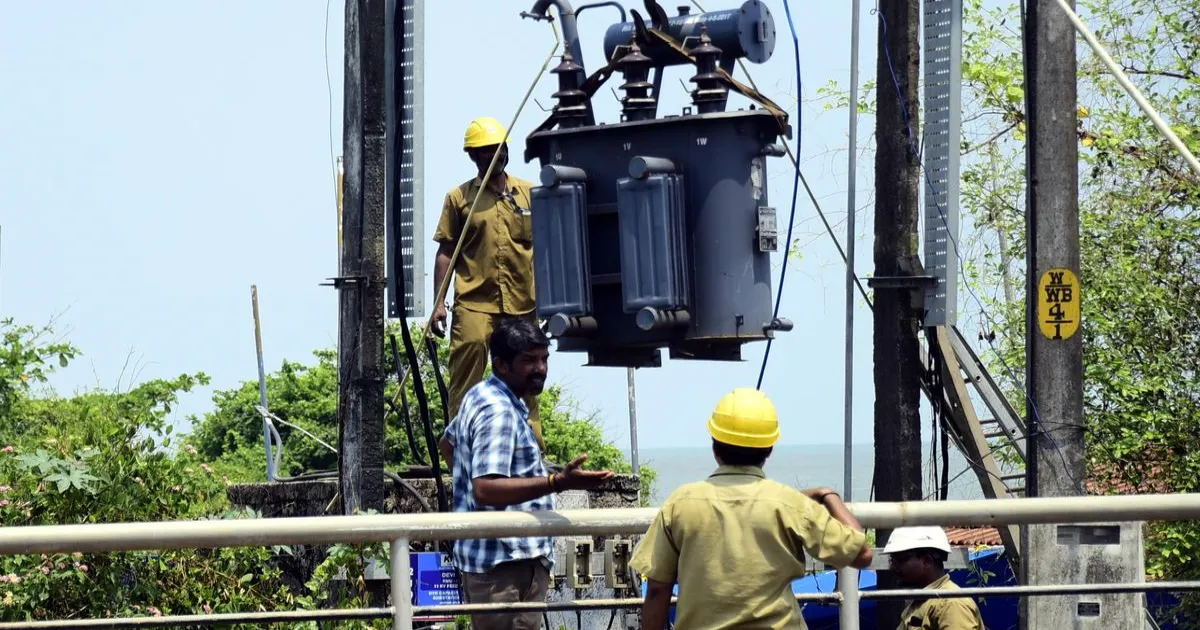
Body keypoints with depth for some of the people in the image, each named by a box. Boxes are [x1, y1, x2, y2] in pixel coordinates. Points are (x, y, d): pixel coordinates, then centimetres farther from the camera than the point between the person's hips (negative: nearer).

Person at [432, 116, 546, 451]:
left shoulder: (529, 194, 12)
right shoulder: (459, 197, 7)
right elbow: (446, 252, 6)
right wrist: (438, 303, -1)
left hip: (522, 304, 2)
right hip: (474, 303, -2)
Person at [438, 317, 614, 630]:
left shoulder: (481, 396, 15)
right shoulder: (498, 412, -18)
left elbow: (447, 443, 33)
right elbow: (486, 489, -29)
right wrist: (558, 482, -36)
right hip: (505, 564, -11)